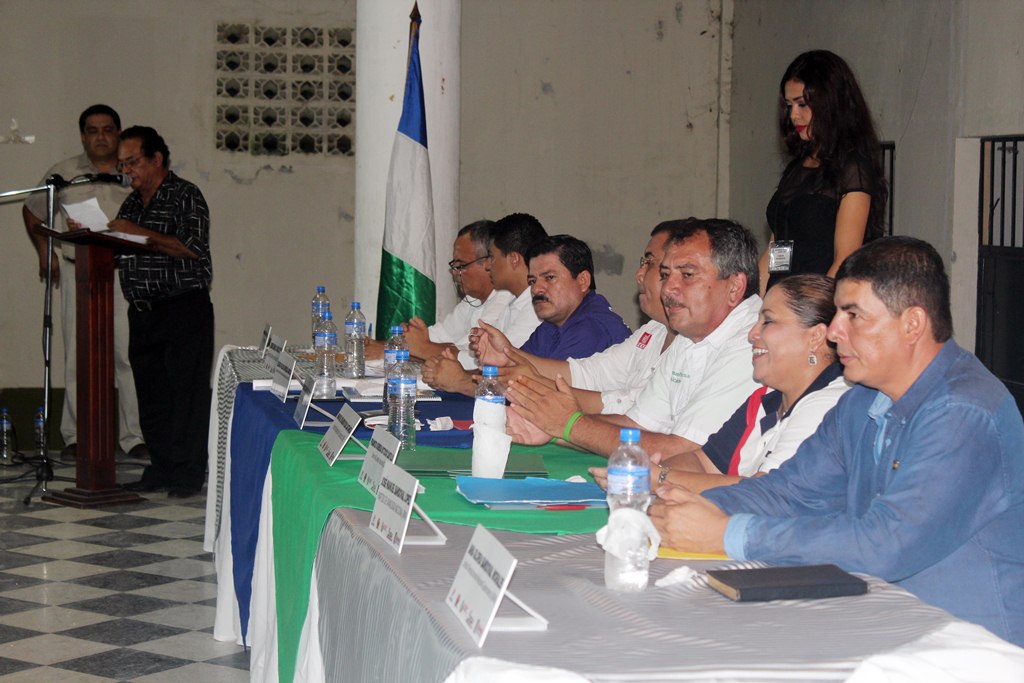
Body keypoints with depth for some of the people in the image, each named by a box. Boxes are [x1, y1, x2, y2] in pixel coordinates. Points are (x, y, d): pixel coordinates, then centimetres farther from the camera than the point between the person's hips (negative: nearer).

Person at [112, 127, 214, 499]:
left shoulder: (185, 196, -4)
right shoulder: (132, 202, 19)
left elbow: (192, 248, -16)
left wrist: (139, 233, -17)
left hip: (184, 310, -7)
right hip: (142, 311, 7)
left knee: (187, 392, -6)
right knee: (151, 394, 7)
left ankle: (188, 473, -1)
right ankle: (161, 468, 15)